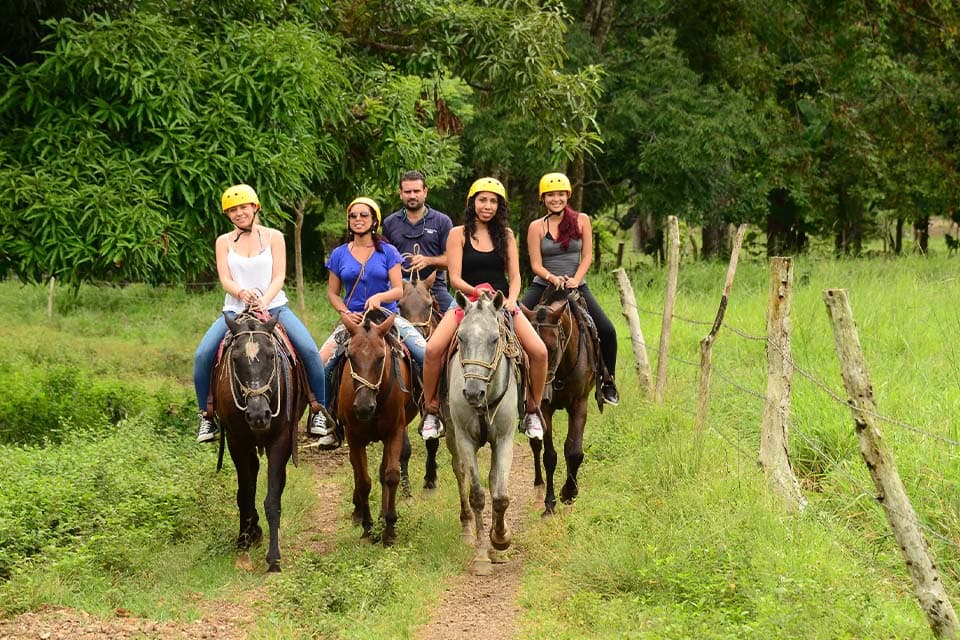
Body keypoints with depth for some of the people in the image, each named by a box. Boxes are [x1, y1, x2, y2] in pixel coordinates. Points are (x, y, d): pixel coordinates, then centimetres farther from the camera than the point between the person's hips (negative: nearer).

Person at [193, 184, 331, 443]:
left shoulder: (273, 237, 4)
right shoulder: (224, 242, 7)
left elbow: (279, 277, -4)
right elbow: (224, 279, -5)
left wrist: (264, 301, -23)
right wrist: (242, 293, -27)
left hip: (274, 306, -1)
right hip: (235, 310, 1)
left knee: (309, 350, -22)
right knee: (202, 355, -20)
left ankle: (318, 409, -4)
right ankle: (206, 415, -4)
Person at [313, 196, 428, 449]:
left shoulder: (388, 252, 3)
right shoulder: (339, 255, 8)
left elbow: (398, 290, -2)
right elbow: (332, 293, 12)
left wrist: (379, 297, -23)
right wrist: (345, 312, -7)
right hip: (352, 319, 1)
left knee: (426, 355, -23)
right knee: (321, 364, -20)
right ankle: (329, 422, -2)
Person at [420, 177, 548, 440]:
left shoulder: (505, 235, 10)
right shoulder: (458, 234, 1)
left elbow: (515, 276, 6)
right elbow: (455, 278, -6)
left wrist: (511, 299, -14)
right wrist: (479, 293, -23)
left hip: (502, 303, 2)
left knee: (539, 351, -19)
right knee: (432, 350, -27)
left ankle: (532, 411, 2)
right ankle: (431, 410, -8)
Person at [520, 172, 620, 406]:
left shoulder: (581, 220, 3)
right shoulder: (536, 227, 1)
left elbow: (587, 257, 0)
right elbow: (536, 265, -3)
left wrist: (575, 280, -16)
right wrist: (552, 278, -23)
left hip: (576, 287, 0)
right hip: (543, 286, 0)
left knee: (607, 331, -13)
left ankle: (608, 381, 7)